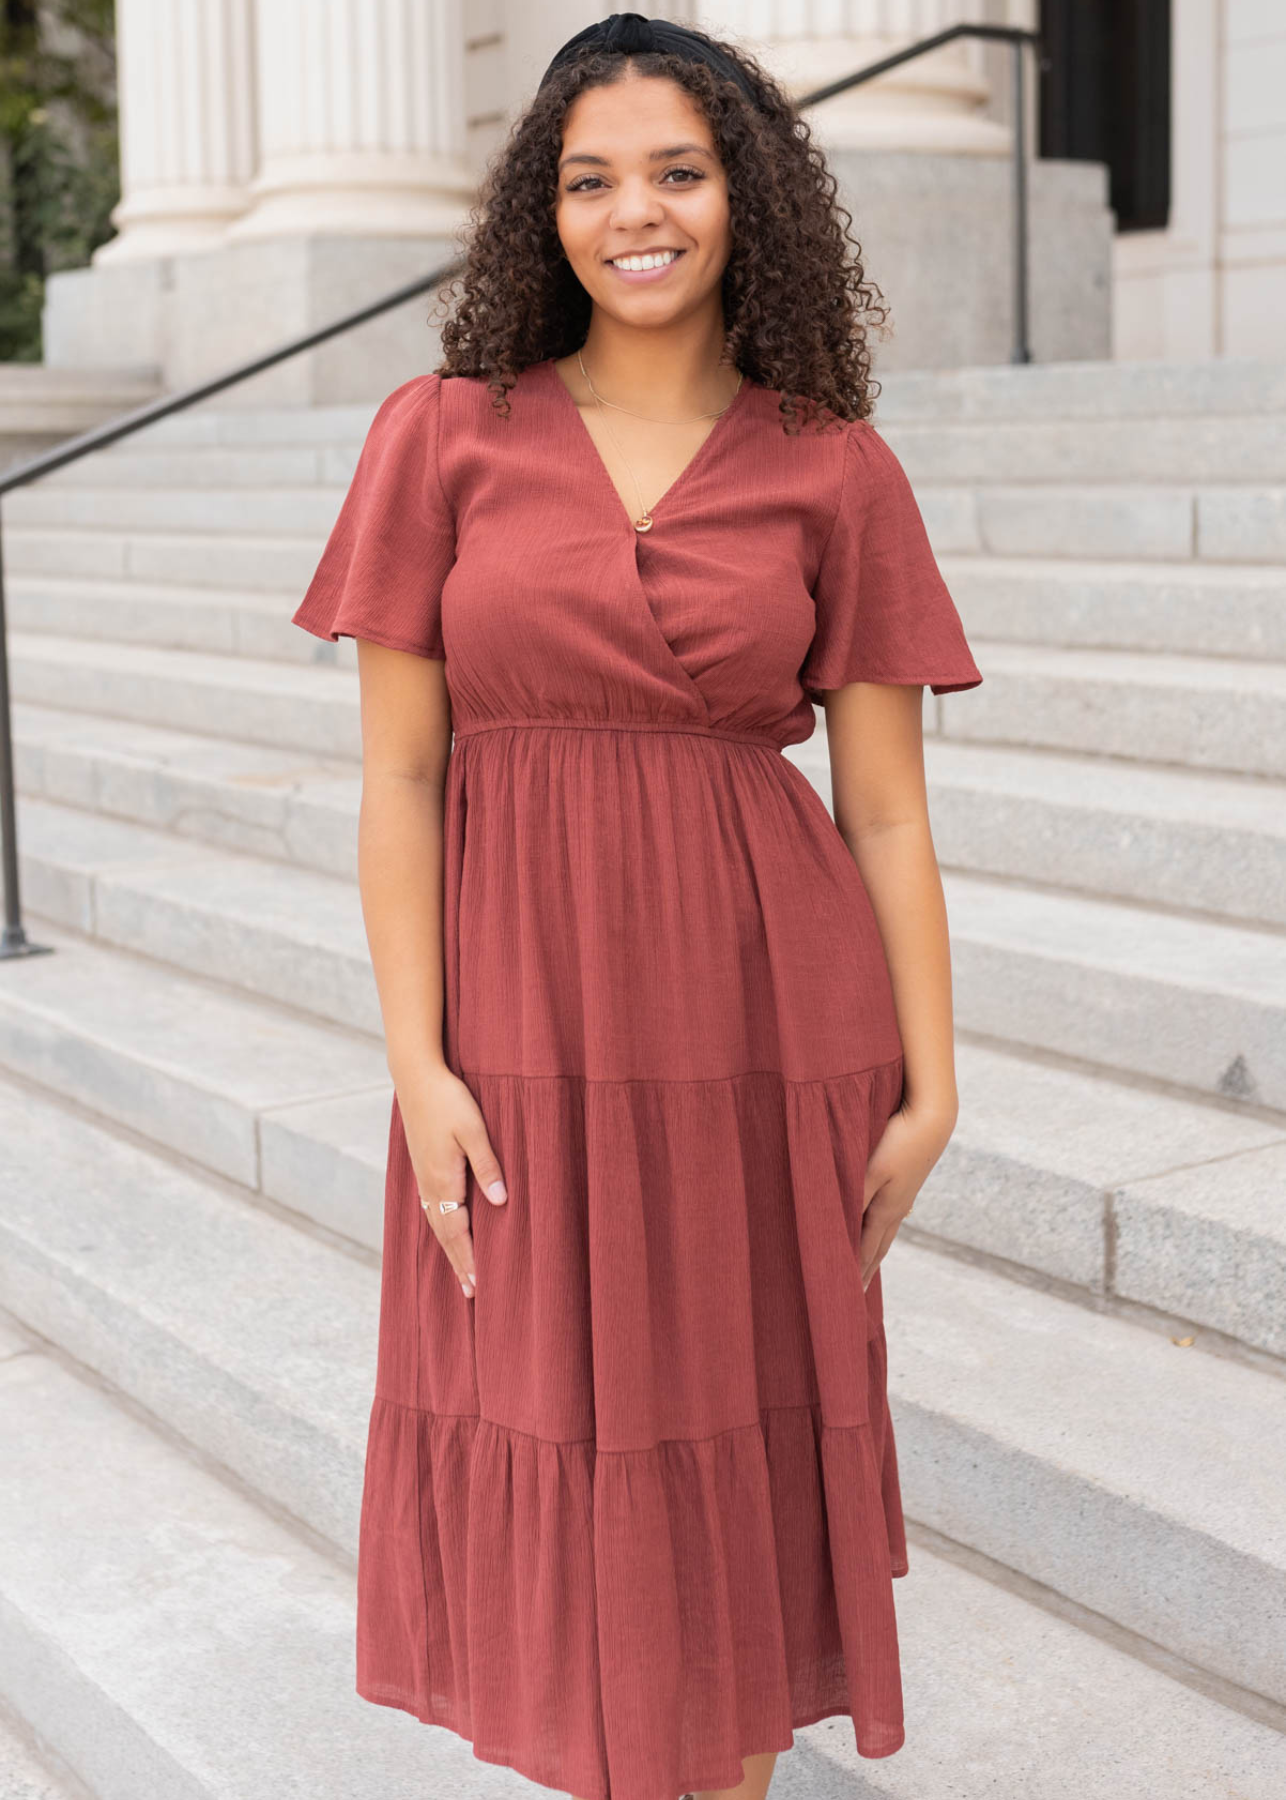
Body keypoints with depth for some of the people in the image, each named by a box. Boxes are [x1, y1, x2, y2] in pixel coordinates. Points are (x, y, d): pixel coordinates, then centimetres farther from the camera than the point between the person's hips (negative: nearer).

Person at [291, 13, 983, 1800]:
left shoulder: (835, 470, 1)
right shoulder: (444, 435, 0)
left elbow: (884, 805, 1)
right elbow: (399, 772, -2)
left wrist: (928, 1083, -3)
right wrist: (418, 1063, -8)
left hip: (762, 1025, 0)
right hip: (527, 1020, 0)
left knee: (744, 1443, 11)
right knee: (567, 1447, 10)